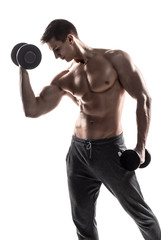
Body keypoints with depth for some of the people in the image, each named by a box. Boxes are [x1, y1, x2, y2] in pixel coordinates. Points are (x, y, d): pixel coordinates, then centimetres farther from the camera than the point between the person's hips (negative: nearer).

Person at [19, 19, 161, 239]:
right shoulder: (64, 79, 7)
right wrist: (24, 70, -2)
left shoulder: (116, 59, -6)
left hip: (110, 150, -5)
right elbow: (32, 110, 1)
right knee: (83, 220, 14)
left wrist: (141, 146, -13)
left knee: (141, 213, 9)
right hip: (77, 152, 5)